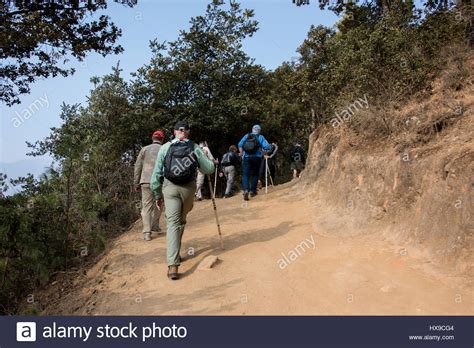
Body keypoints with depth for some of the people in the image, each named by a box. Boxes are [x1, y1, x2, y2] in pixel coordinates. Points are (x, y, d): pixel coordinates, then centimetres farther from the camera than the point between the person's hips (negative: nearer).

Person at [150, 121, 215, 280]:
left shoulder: (165, 147, 0)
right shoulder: (195, 148, 0)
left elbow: (157, 173, 1)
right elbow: (209, 169, 1)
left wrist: (157, 195, 10)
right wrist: (208, 158, 23)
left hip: (170, 188, -1)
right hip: (188, 189, 1)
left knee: (173, 223, -5)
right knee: (181, 221, 20)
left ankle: (173, 265, -17)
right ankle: (175, 253, 35)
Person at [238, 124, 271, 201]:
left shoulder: (246, 136, 11)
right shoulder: (260, 137, 5)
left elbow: (240, 144, 2)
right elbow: (267, 147, -6)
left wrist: (241, 153, 11)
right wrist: (263, 152, 13)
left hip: (246, 157, 1)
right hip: (256, 157, -1)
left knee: (245, 174, -1)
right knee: (255, 174, 13)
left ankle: (245, 190, -22)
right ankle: (252, 191, 15)